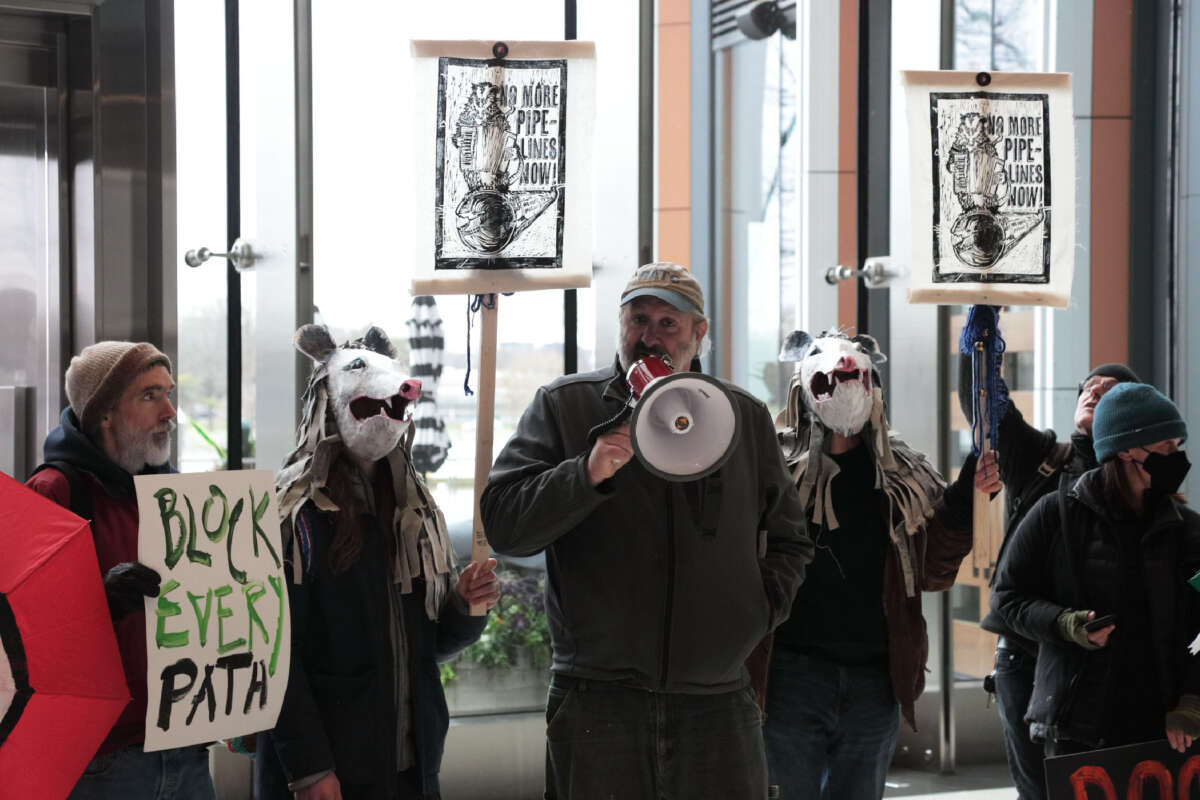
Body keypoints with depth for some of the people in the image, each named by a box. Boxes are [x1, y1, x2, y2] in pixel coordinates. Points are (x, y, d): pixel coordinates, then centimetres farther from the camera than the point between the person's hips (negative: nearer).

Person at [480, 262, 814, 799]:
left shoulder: (746, 417, 11)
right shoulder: (563, 406, 4)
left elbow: (788, 539, 23)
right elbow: (502, 524, -6)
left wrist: (765, 604, 6)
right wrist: (587, 474, -19)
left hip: (717, 700, 2)